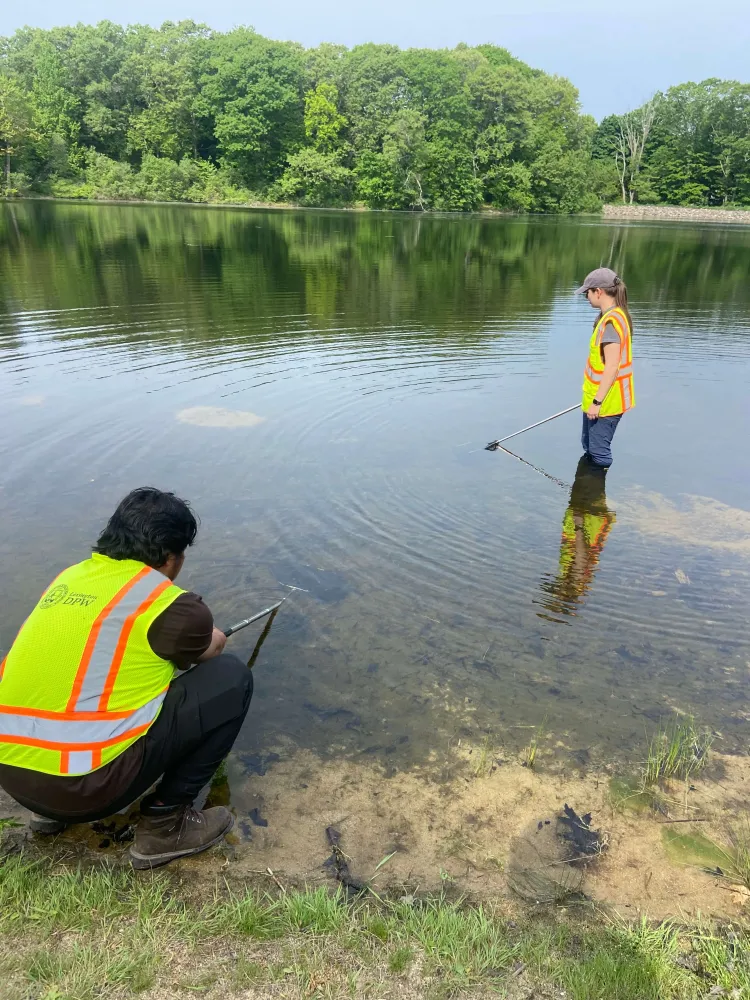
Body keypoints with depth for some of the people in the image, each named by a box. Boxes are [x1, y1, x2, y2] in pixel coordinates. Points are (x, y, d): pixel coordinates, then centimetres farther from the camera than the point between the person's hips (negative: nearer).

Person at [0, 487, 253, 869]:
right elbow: (212, 647, 13)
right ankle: (164, 821, 7)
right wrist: (211, 639, 38)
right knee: (231, 677, 0)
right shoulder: (166, 601, -9)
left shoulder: (69, 576, 12)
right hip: (84, 782, -8)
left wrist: (194, 636, 41)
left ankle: (51, 806, 23)